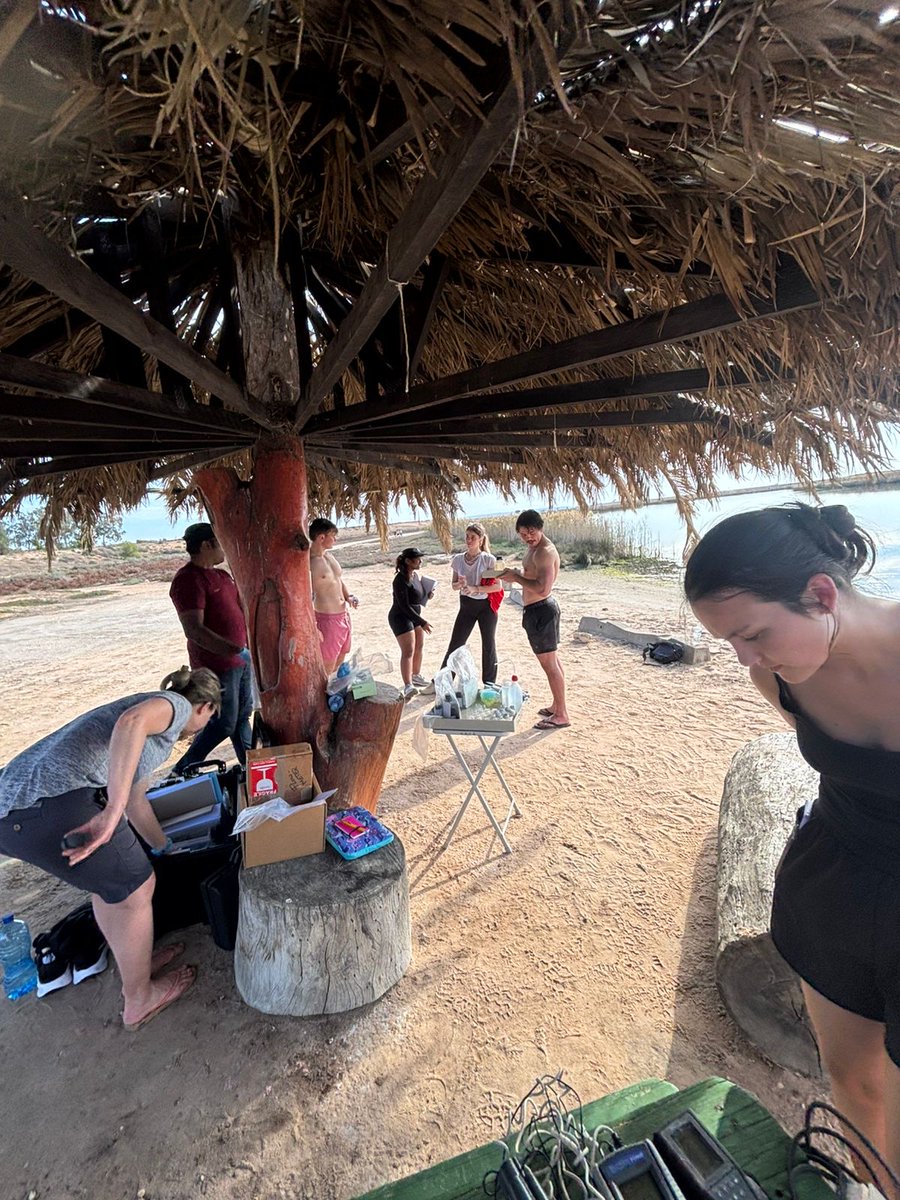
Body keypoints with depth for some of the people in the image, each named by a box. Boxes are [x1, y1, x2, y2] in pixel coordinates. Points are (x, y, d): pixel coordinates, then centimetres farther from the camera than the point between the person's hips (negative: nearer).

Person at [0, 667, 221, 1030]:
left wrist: (163, 849, 52)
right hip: (52, 804, -10)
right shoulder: (177, 705, 3)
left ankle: (135, 966, 47)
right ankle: (140, 999, 30)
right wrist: (112, 812, -28)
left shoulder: (154, 708, 30)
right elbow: (132, 721, -24)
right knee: (135, 888, 11)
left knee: (109, 878, 29)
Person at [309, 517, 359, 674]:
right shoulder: (309, 563, -16)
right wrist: (313, 628, -25)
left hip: (344, 616, 9)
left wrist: (349, 596, 4)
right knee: (327, 669, -1)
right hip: (327, 619, -9)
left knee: (339, 665, 19)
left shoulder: (329, 555, 11)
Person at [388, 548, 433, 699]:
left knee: (419, 646, 19)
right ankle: (407, 686, -17)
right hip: (401, 617, -9)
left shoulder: (416, 575, 3)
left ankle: (416, 674, 39)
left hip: (414, 616, 9)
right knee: (408, 651, -15)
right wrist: (422, 622, -23)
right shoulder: (401, 580, -23)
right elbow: (404, 606, -25)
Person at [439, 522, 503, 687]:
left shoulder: (489, 560, -11)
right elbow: (453, 585, 7)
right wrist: (459, 584, -16)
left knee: (489, 645, 6)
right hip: (466, 606, 3)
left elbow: (498, 586, -11)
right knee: (455, 644, 5)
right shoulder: (458, 559, 0)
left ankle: (489, 684, 20)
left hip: (486, 605, -3)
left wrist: (475, 589, -22)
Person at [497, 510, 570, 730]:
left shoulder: (545, 552, -22)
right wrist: (515, 576, 6)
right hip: (539, 609, 11)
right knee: (552, 661, 19)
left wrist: (516, 577, -21)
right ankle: (556, 706, 32)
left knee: (549, 664, -3)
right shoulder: (534, 548, 11)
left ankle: (561, 716, 6)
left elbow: (543, 588, -30)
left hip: (541, 610, -11)